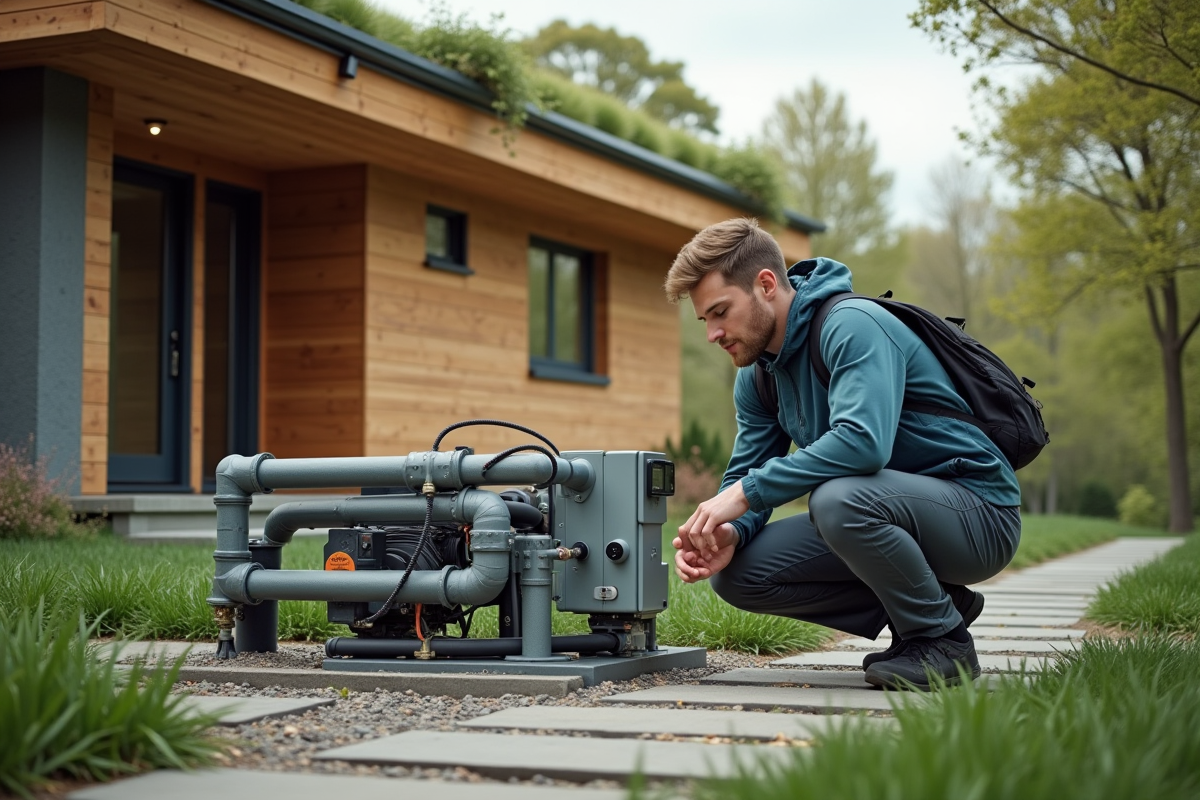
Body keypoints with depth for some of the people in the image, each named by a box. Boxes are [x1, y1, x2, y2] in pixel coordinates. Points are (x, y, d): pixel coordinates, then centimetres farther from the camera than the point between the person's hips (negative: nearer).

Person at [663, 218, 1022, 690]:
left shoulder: (852, 325, -21)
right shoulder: (756, 376, 7)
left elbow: (863, 441, -36)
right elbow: (746, 475, 7)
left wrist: (746, 493, -31)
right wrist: (728, 534, -16)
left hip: (979, 515, -9)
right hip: (890, 511, 9)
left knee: (838, 499, -37)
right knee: (737, 573, -4)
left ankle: (943, 639, -11)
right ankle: (930, 600, 7)